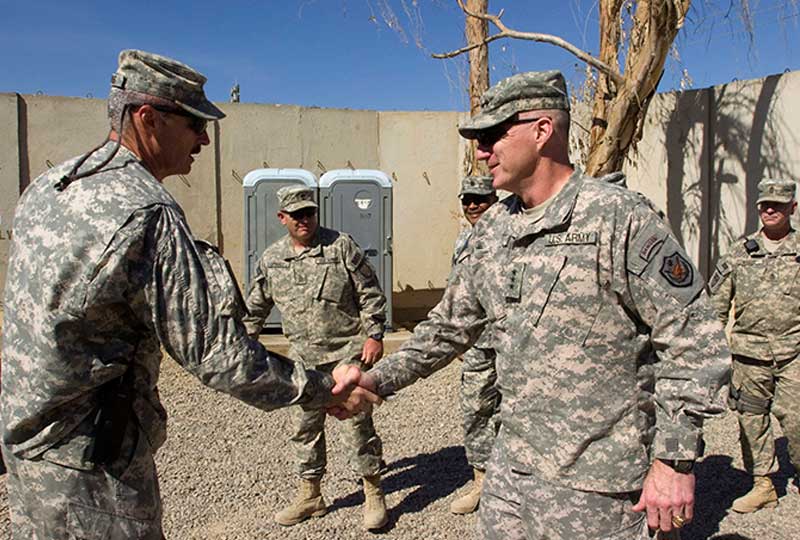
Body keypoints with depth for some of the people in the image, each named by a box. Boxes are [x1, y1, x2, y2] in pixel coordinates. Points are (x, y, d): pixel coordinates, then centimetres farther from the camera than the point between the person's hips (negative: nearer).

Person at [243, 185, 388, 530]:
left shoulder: (342, 246, -6)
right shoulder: (271, 259, 6)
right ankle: (310, 495, 30)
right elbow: (256, 307, 17)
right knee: (304, 426, 12)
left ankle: (373, 494, 17)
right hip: (303, 359, 5)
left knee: (357, 422, 1)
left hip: (348, 352, -4)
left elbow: (370, 294, -4)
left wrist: (375, 334, -10)